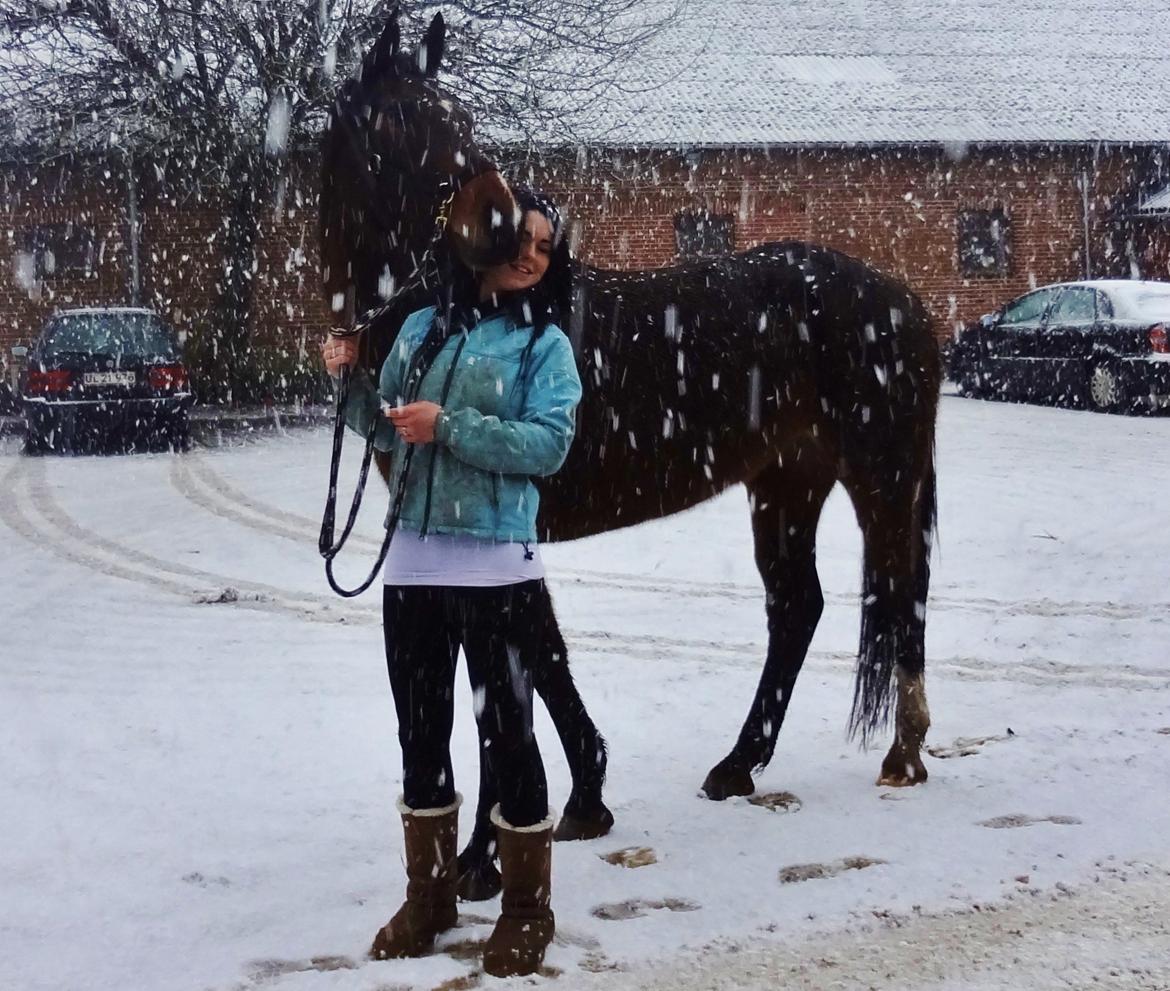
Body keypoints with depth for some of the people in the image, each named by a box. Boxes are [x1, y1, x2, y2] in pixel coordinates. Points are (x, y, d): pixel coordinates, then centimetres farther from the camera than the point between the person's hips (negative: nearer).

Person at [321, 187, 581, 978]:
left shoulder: (545, 343, -3)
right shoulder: (422, 328, 9)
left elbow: (547, 444, -15)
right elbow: (384, 431, 15)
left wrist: (450, 426, -23)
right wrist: (351, 380, -3)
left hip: (498, 568, -4)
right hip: (413, 562, 4)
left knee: (507, 736, 2)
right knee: (421, 735, 13)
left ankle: (527, 910, 16)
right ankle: (429, 895, 28)